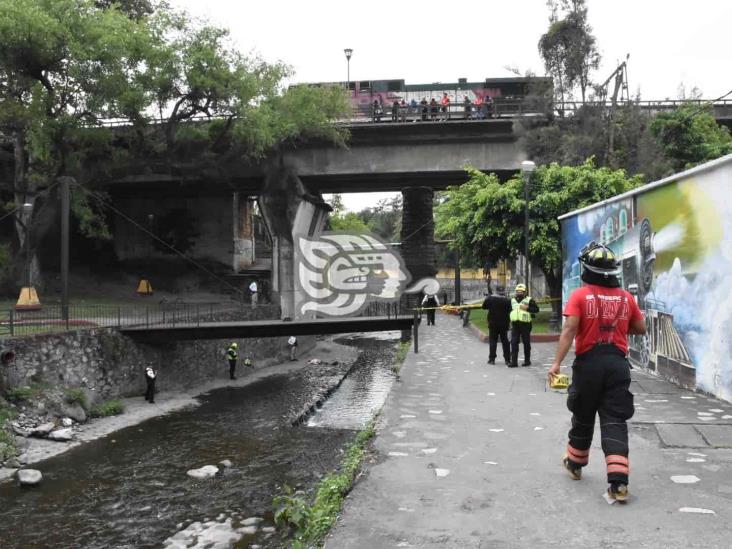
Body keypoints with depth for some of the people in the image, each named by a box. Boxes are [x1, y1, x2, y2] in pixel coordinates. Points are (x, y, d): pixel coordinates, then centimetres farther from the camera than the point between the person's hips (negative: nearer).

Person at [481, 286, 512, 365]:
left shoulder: (490, 299, -9)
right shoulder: (507, 301, -8)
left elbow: (484, 306, 4)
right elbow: (510, 311, -4)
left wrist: (487, 297, 16)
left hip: (493, 324, -1)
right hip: (504, 324, 1)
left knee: (493, 341, 6)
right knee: (505, 341, 8)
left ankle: (492, 359, 4)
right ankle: (507, 359, 9)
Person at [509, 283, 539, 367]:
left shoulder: (529, 300, -1)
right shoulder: (513, 300, 15)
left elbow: (536, 309, -6)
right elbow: (509, 309, 28)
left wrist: (527, 308, -18)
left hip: (525, 324, -4)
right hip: (515, 324, 4)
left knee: (526, 343, 5)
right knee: (514, 343, -2)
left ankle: (527, 360, 16)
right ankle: (514, 361, -1)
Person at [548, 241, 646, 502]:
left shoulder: (580, 296, -7)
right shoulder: (626, 298, 4)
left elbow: (569, 329, -17)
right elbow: (641, 328, 14)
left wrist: (557, 362, -19)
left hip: (588, 363, -2)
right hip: (618, 364, 2)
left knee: (583, 417, 16)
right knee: (615, 422, 1)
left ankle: (575, 464, 36)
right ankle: (618, 481, -8)